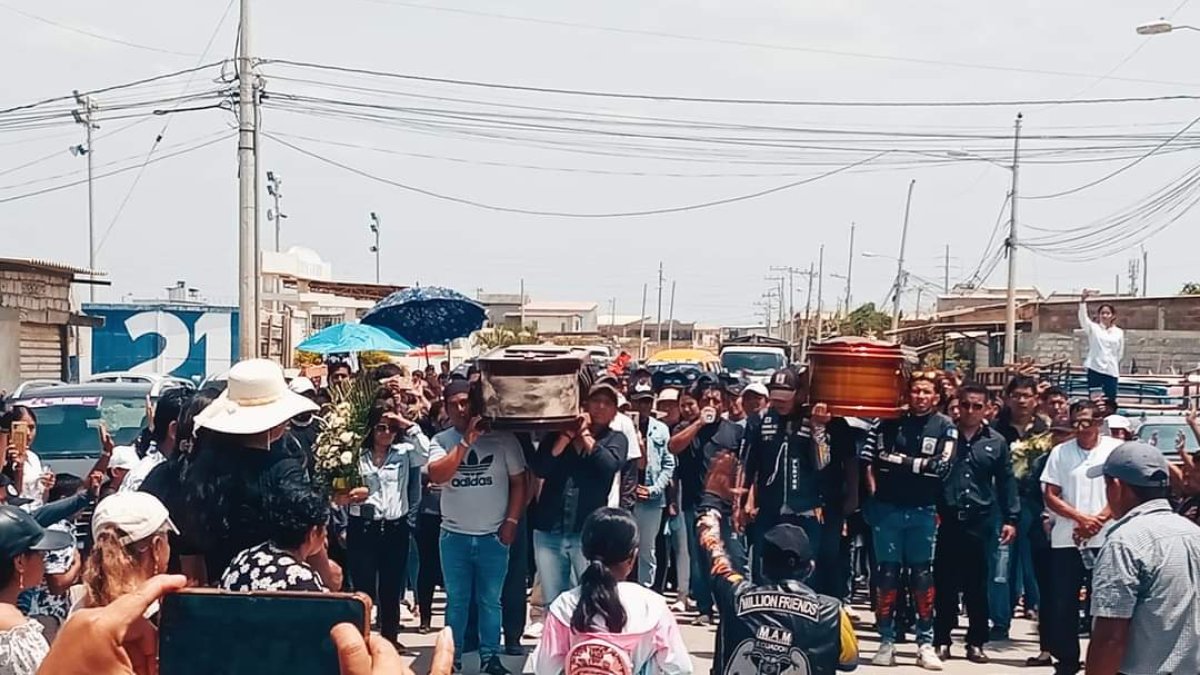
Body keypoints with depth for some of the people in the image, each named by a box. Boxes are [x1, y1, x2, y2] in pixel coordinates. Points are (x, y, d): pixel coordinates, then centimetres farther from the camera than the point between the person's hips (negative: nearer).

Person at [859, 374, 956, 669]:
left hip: (923, 511, 0)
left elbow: (942, 465, -9)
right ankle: (886, 641, 10)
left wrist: (901, 461, -9)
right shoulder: (890, 422, 4)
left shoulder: (945, 427, 2)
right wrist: (874, 493, -9)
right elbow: (868, 458, -1)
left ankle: (926, 642, 10)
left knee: (922, 575, 5)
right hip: (887, 508, 1)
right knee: (887, 573, 4)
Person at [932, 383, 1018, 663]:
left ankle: (976, 642, 15)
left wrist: (1010, 518, 4)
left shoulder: (996, 442, 7)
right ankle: (942, 640, 14)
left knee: (977, 585, 6)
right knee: (944, 583, 5)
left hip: (979, 521, 1)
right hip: (946, 519, -1)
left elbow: (1006, 482, 10)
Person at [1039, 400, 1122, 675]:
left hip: (1105, 539, -2)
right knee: (1062, 603, 4)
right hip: (1066, 539, 2)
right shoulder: (1060, 452, 4)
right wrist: (1082, 519, -11)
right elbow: (1051, 496, 2)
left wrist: (1097, 521, -12)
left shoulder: (1116, 449, 0)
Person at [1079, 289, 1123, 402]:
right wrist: (1083, 300, -33)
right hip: (1095, 369, -2)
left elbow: (1120, 354, 15)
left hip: (1111, 371, 2)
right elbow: (1083, 317, -18)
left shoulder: (1119, 332, 8)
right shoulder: (1093, 328, 1)